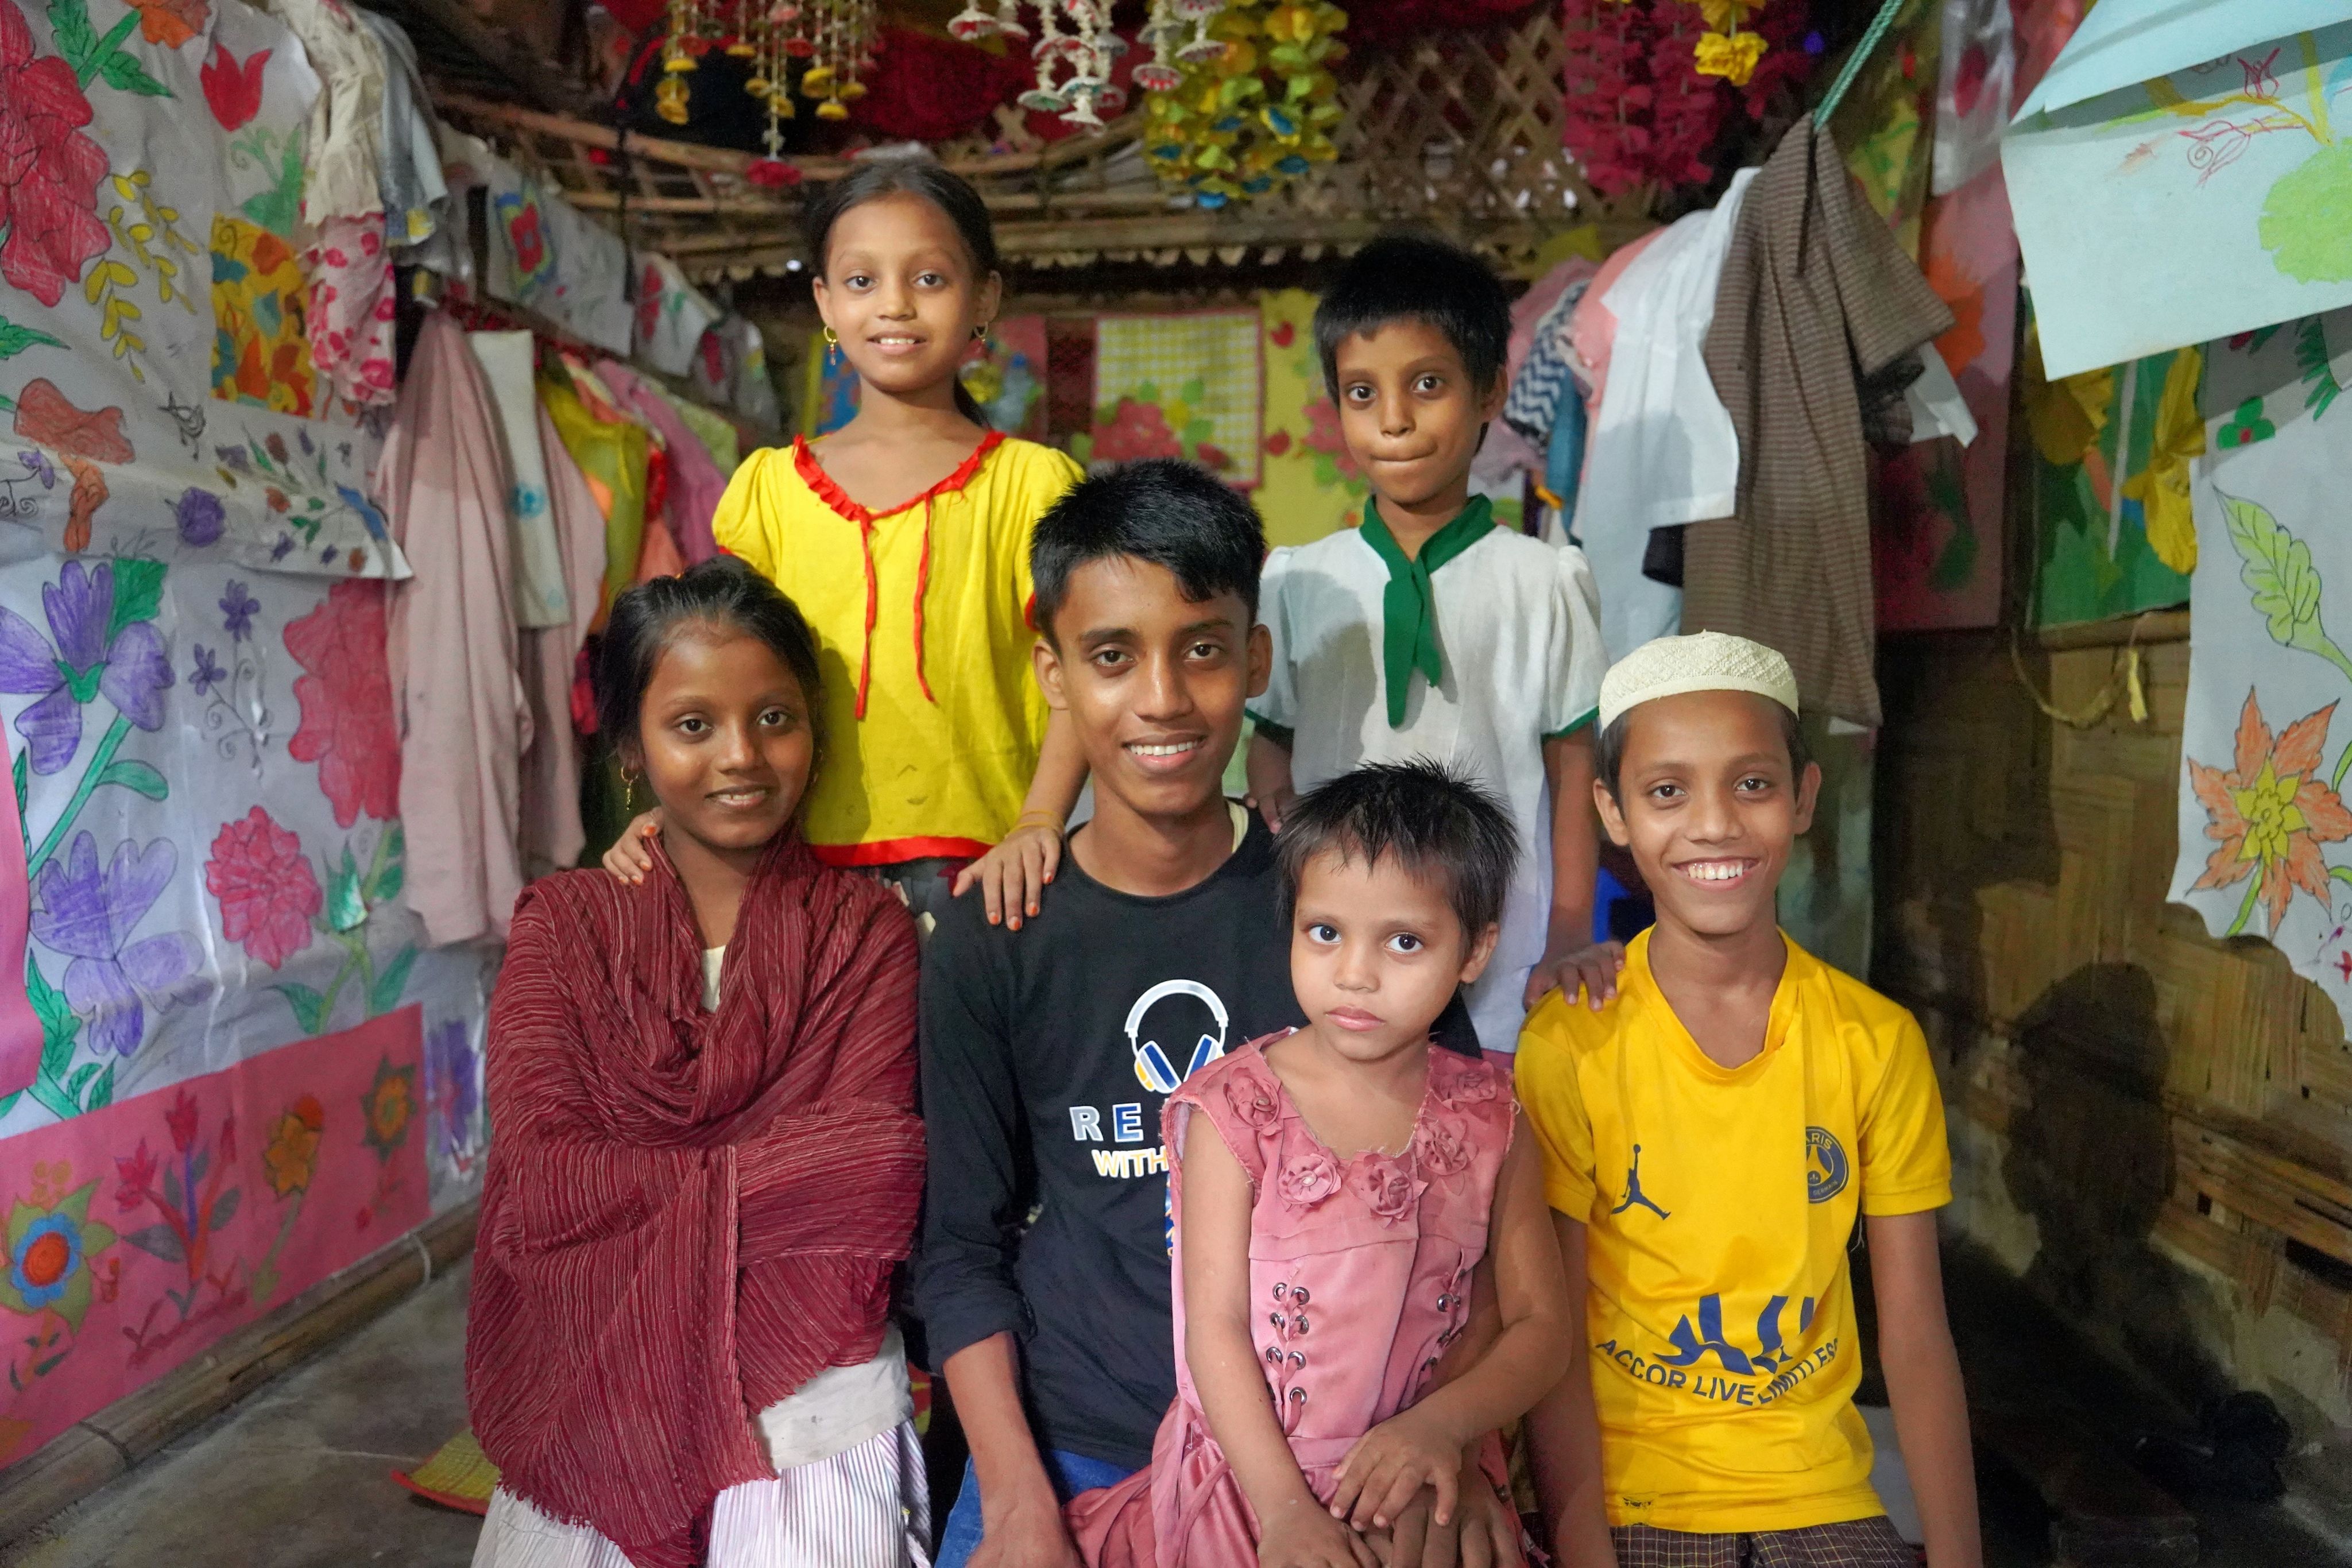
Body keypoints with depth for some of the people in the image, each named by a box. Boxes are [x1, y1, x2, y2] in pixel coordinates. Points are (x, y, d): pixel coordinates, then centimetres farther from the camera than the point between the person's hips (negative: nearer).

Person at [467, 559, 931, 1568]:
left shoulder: (866, 930, -2)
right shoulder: (563, 924, 2)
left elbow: (871, 1180, -12)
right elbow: (543, 1181, -9)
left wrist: (637, 1187, -15)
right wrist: (769, 1175, -12)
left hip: (808, 1400, -1)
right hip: (591, 1407, 1)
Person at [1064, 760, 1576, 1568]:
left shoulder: (1488, 1121, 1)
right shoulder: (1235, 1110, -7)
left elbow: (1541, 1326, 2)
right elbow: (1215, 1327, -7)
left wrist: (1442, 1423, -15)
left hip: (1427, 1492, 2)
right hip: (1252, 1484, -2)